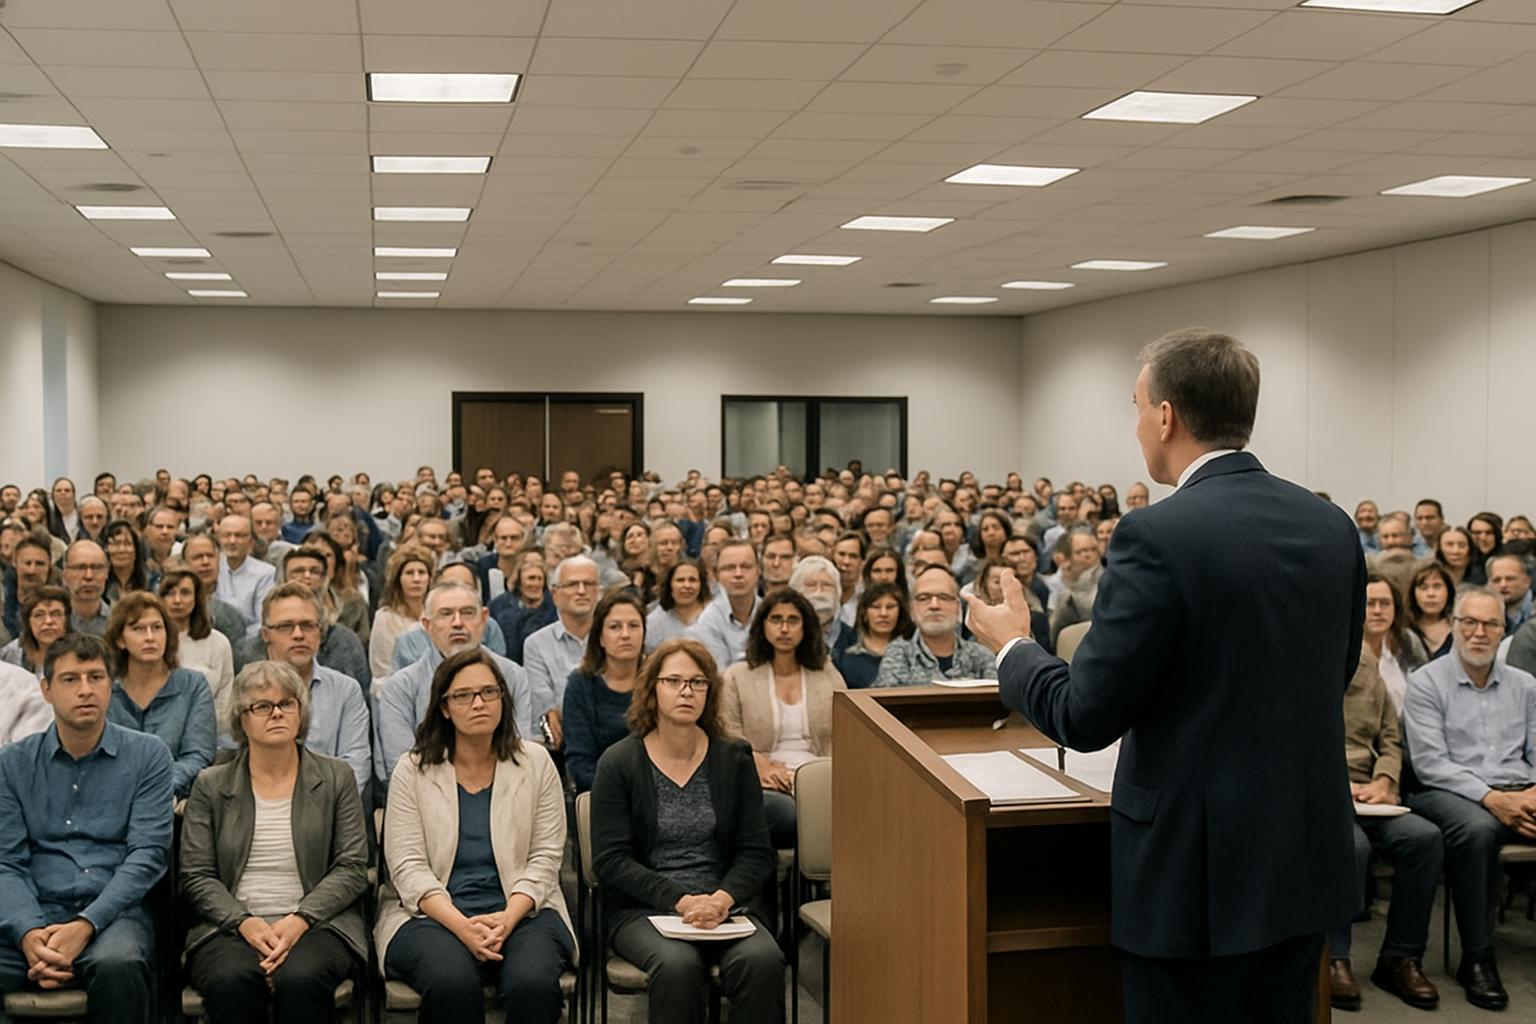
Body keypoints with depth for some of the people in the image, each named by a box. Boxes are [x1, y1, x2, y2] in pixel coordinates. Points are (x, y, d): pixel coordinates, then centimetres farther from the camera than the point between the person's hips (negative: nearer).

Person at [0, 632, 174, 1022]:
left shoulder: (147, 755, 7)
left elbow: (148, 853, -2)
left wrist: (85, 925, -16)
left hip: (114, 913, -1)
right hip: (34, 915, 1)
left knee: (117, 964, -36)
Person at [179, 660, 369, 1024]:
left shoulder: (335, 777, 12)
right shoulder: (210, 786, 13)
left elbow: (352, 868, 4)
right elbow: (196, 877, 6)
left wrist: (300, 919, -12)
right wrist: (244, 922, -12)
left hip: (317, 923, 0)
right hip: (231, 927, 1)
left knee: (300, 978, -34)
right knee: (232, 980, -34)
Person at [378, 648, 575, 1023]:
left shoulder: (535, 763, 7)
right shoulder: (413, 769, 5)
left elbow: (544, 858, 3)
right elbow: (408, 867, -3)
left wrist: (507, 919, -16)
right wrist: (462, 926, -18)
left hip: (521, 911, 1)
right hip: (433, 914, -1)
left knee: (533, 982, -31)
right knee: (452, 983, -33)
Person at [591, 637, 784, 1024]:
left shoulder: (734, 759, 8)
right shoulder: (619, 762, 2)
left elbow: (757, 854, 5)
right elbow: (610, 861, -4)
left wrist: (721, 900, -15)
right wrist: (681, 901, -15)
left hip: (726, 902, 2)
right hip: (643, 908, -2)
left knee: (762, 960, -30)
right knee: (678, 965, -34)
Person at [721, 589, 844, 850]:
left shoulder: (828, 674, 22)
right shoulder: (737, 677, 16)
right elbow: (729, 737, 6)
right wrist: (764, 767, -12)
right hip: (765, 786, -2)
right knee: (785, 812, -40)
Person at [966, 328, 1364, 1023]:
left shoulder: (1158, 536, -19)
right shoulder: (1332, 527, 3)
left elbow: (1086, 718, -16)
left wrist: (1011, 647, 2)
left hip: (1199, 871, -7)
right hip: (1309, 861, 7)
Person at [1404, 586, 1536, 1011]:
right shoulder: (1426, 683, 3)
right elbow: (1430, 763, -6)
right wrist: (1491, 798, -17)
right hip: (1450, 793, -4)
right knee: (1477, 829, -38)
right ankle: (1477, 960, -27)